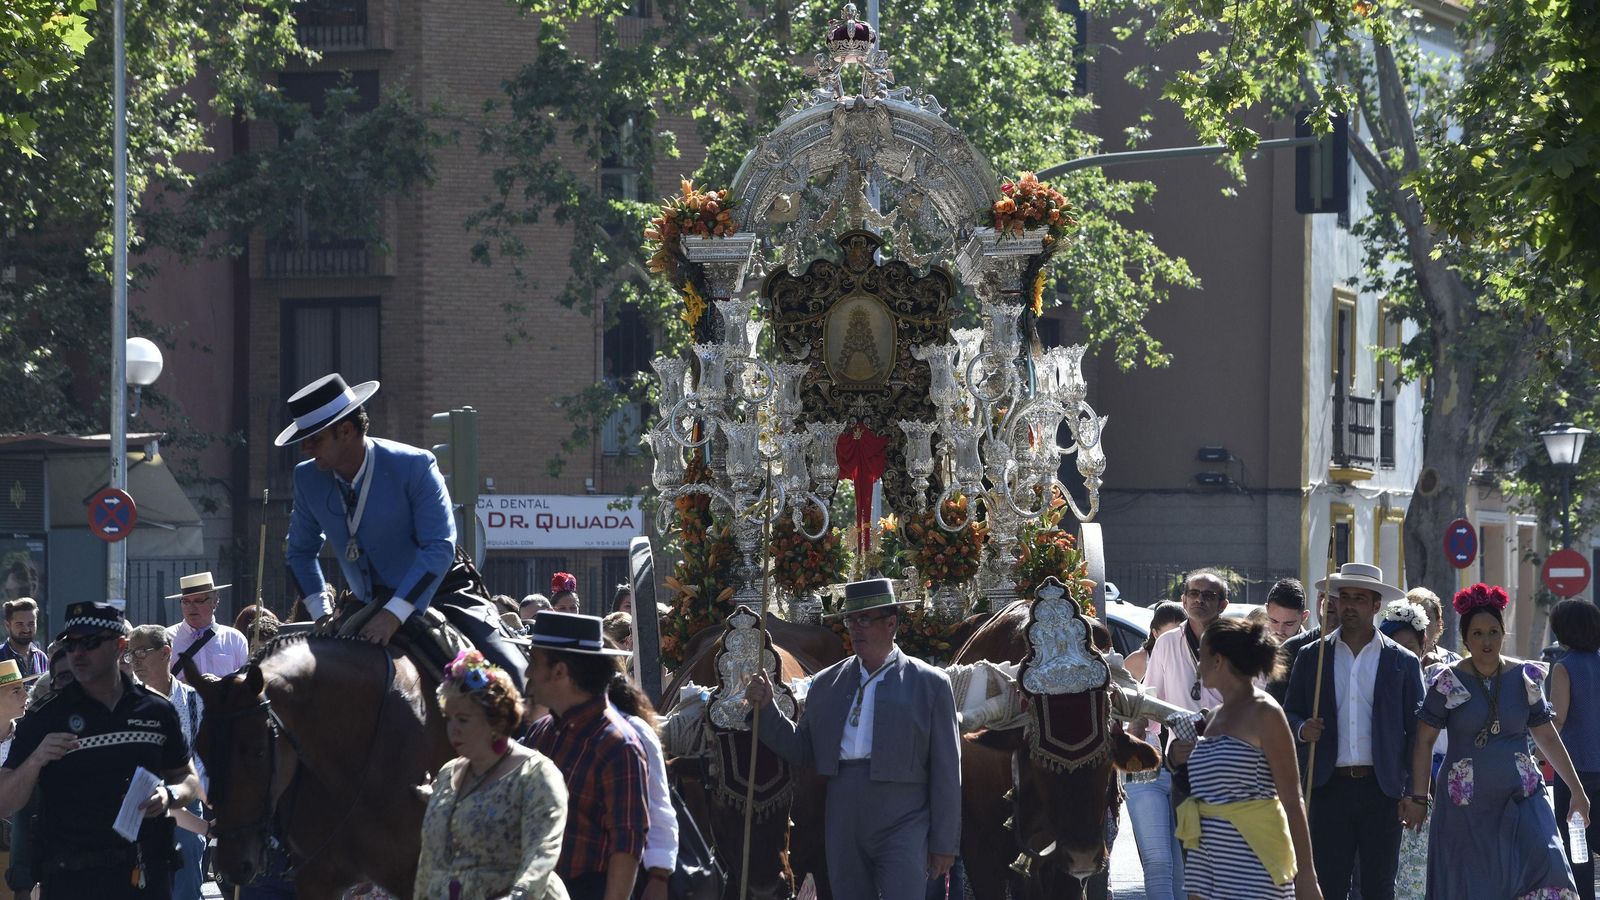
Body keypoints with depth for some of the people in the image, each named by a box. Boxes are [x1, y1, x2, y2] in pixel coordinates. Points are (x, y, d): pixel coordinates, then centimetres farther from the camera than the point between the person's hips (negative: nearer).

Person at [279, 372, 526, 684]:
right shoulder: (308, 479, -5)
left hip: (437, 593, -4)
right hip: (370, 606, 5)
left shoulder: (414, 466, -20)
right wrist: (321, 613, -2)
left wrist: (395, 613, -32)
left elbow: (439, 548, -24)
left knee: (509, 670, -23)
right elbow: (301, 552, 12)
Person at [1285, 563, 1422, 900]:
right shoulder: (1311, 657, 9)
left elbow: (1418, 731, 6)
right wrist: (1302, 729, -10)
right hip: (1330, 788, 1)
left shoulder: (1402, 662, 5)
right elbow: (1290, 714, 14)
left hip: (1381, 791, -1)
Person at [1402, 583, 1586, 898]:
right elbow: (1424, 742, 1)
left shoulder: (1524, 677, 5)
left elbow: (1547, 737, 11)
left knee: (1544, 870, -16)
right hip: (1466, 806, -1)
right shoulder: (1449, 682, -1)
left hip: (1521, 799, 1)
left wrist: (1577, 790, 11)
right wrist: (1419, 798, -4)